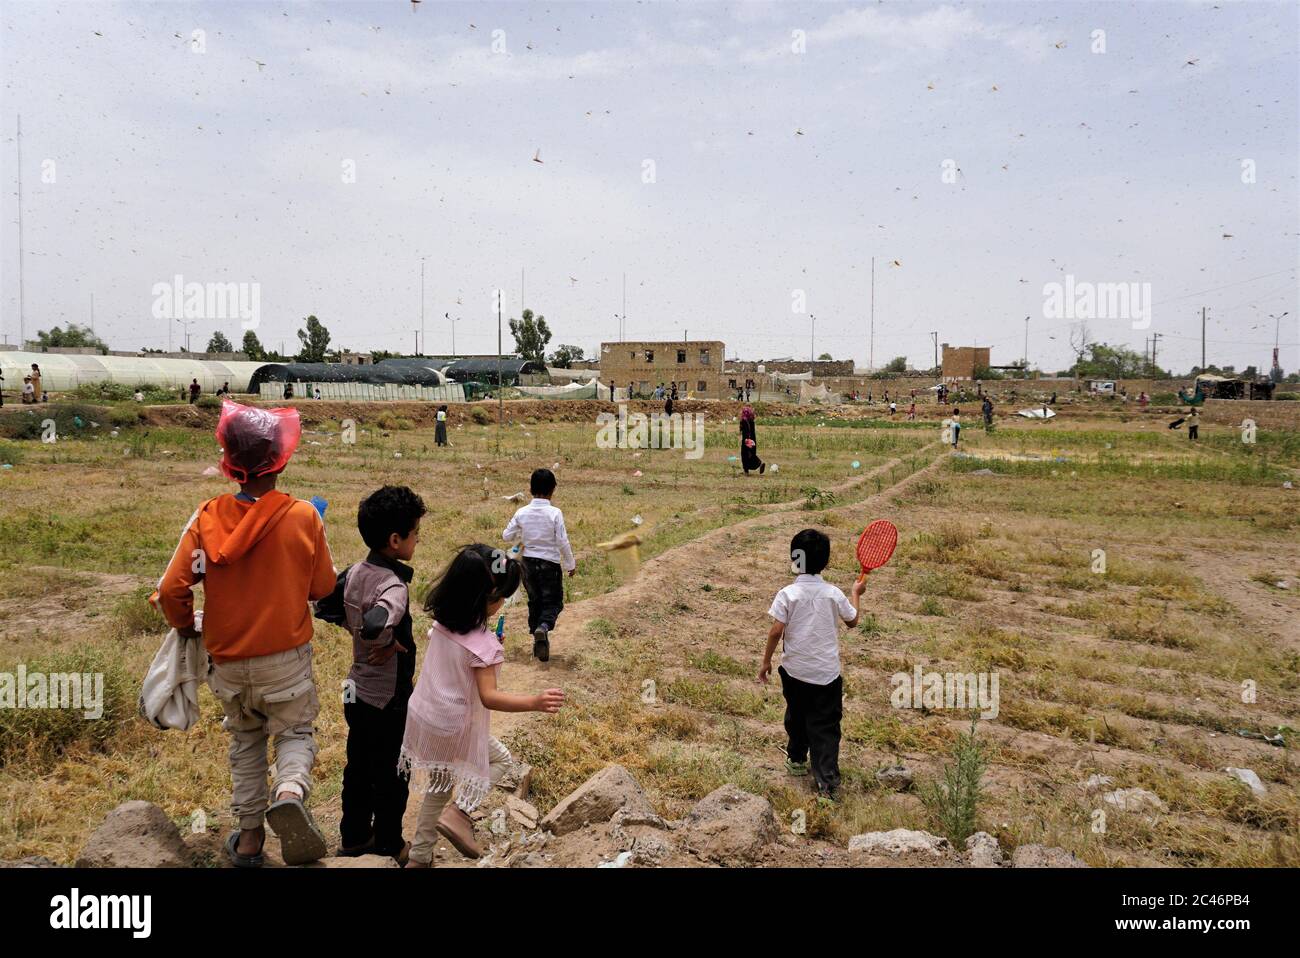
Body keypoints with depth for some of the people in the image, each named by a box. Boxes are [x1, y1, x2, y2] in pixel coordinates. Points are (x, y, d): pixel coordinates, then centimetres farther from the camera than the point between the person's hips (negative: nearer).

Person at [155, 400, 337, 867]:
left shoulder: (207, 517, -11)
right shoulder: (303, 517, -15)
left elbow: (171, 589, -12)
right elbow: (323, 587, -4)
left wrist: (185, 626, 8)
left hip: (228, 657, 2)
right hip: (286, 656, -2)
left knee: (246, 740, 23)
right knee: (296, 732, 15)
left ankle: (249, 836, 28)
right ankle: (290, 792, -16)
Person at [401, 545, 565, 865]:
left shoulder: (441, 625, -2)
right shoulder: (483, 644, -24)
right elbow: (489, 698, -29)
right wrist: (535, 702, -37)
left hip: (422, 719, 7)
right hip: (455, 730, -7)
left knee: (440, 785, 25)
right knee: (501, 760, 18)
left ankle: (419, 857, 31)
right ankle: (458, 812, -1)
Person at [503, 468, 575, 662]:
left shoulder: (522, 513, -5)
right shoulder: (555, 513, -15)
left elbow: (507, 536, 2)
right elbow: (563, 542, -13)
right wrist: (571, 564, -1)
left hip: (529, 562, 4)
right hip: (550, 563, -4)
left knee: (534, 601, 18)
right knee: (553, 602, 6)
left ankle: (538, 641, 22)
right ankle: (544, 627, -24)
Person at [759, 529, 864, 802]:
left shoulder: (788, 594, -11)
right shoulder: (833, 594, -7)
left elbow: (776, 631, -12)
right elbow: (852, 621, 10)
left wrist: (766, 661, 1)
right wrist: (856, 593, 26)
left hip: (794, 670, 1)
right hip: (826, 673, -1)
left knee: (796, 716, 24)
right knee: (825, 726, 1)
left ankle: (797, 760, 41)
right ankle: (827, 782, -7)